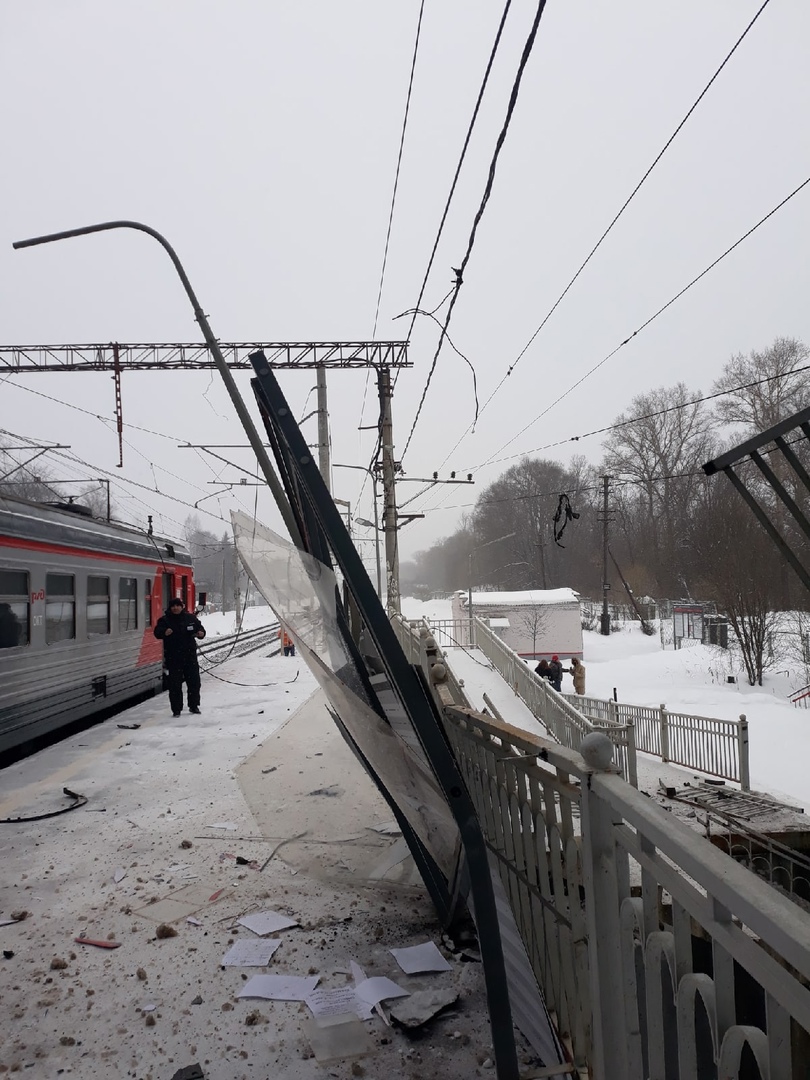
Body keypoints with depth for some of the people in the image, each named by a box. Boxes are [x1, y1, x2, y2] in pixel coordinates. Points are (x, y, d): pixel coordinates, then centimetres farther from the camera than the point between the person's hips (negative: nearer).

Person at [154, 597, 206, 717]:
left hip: (190, 655, 2)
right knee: (175, 684, -1)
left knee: (194, 681, 8)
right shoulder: (165, 620, -2)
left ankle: (194, 705, 24)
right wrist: (164, 632, -34)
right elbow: (157, 632, -12)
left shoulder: (190, 618, 5)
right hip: (173, 657, -2)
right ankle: (176, 709, 8)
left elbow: (200, 627, 13)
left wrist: (201, 633, -10)